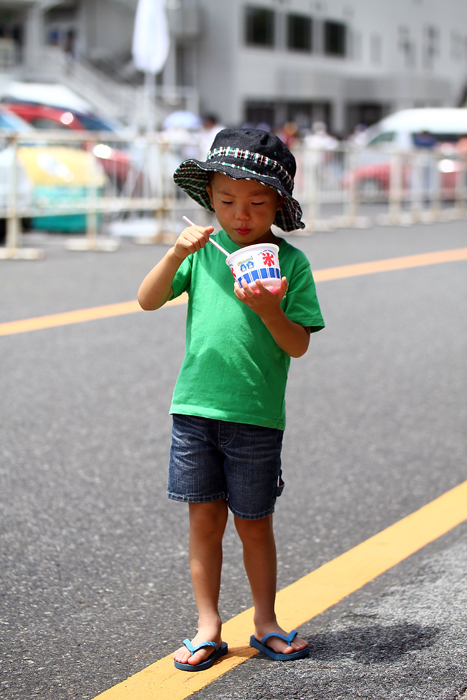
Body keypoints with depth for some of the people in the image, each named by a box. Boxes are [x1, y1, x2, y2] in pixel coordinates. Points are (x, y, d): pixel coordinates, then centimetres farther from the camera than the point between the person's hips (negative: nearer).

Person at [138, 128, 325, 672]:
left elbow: (298, 345, -6)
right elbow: (148, 300, -3)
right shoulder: (205, 248, 2)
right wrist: (177, 252, -17)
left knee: (254, 523, 10)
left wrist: (268, 309, -24)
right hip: (195, 407, 2)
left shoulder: (289, 261, -4)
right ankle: (208, 627, 19)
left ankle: (265, 622, 27)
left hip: (256, 416, -2)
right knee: (204, 519, 8)